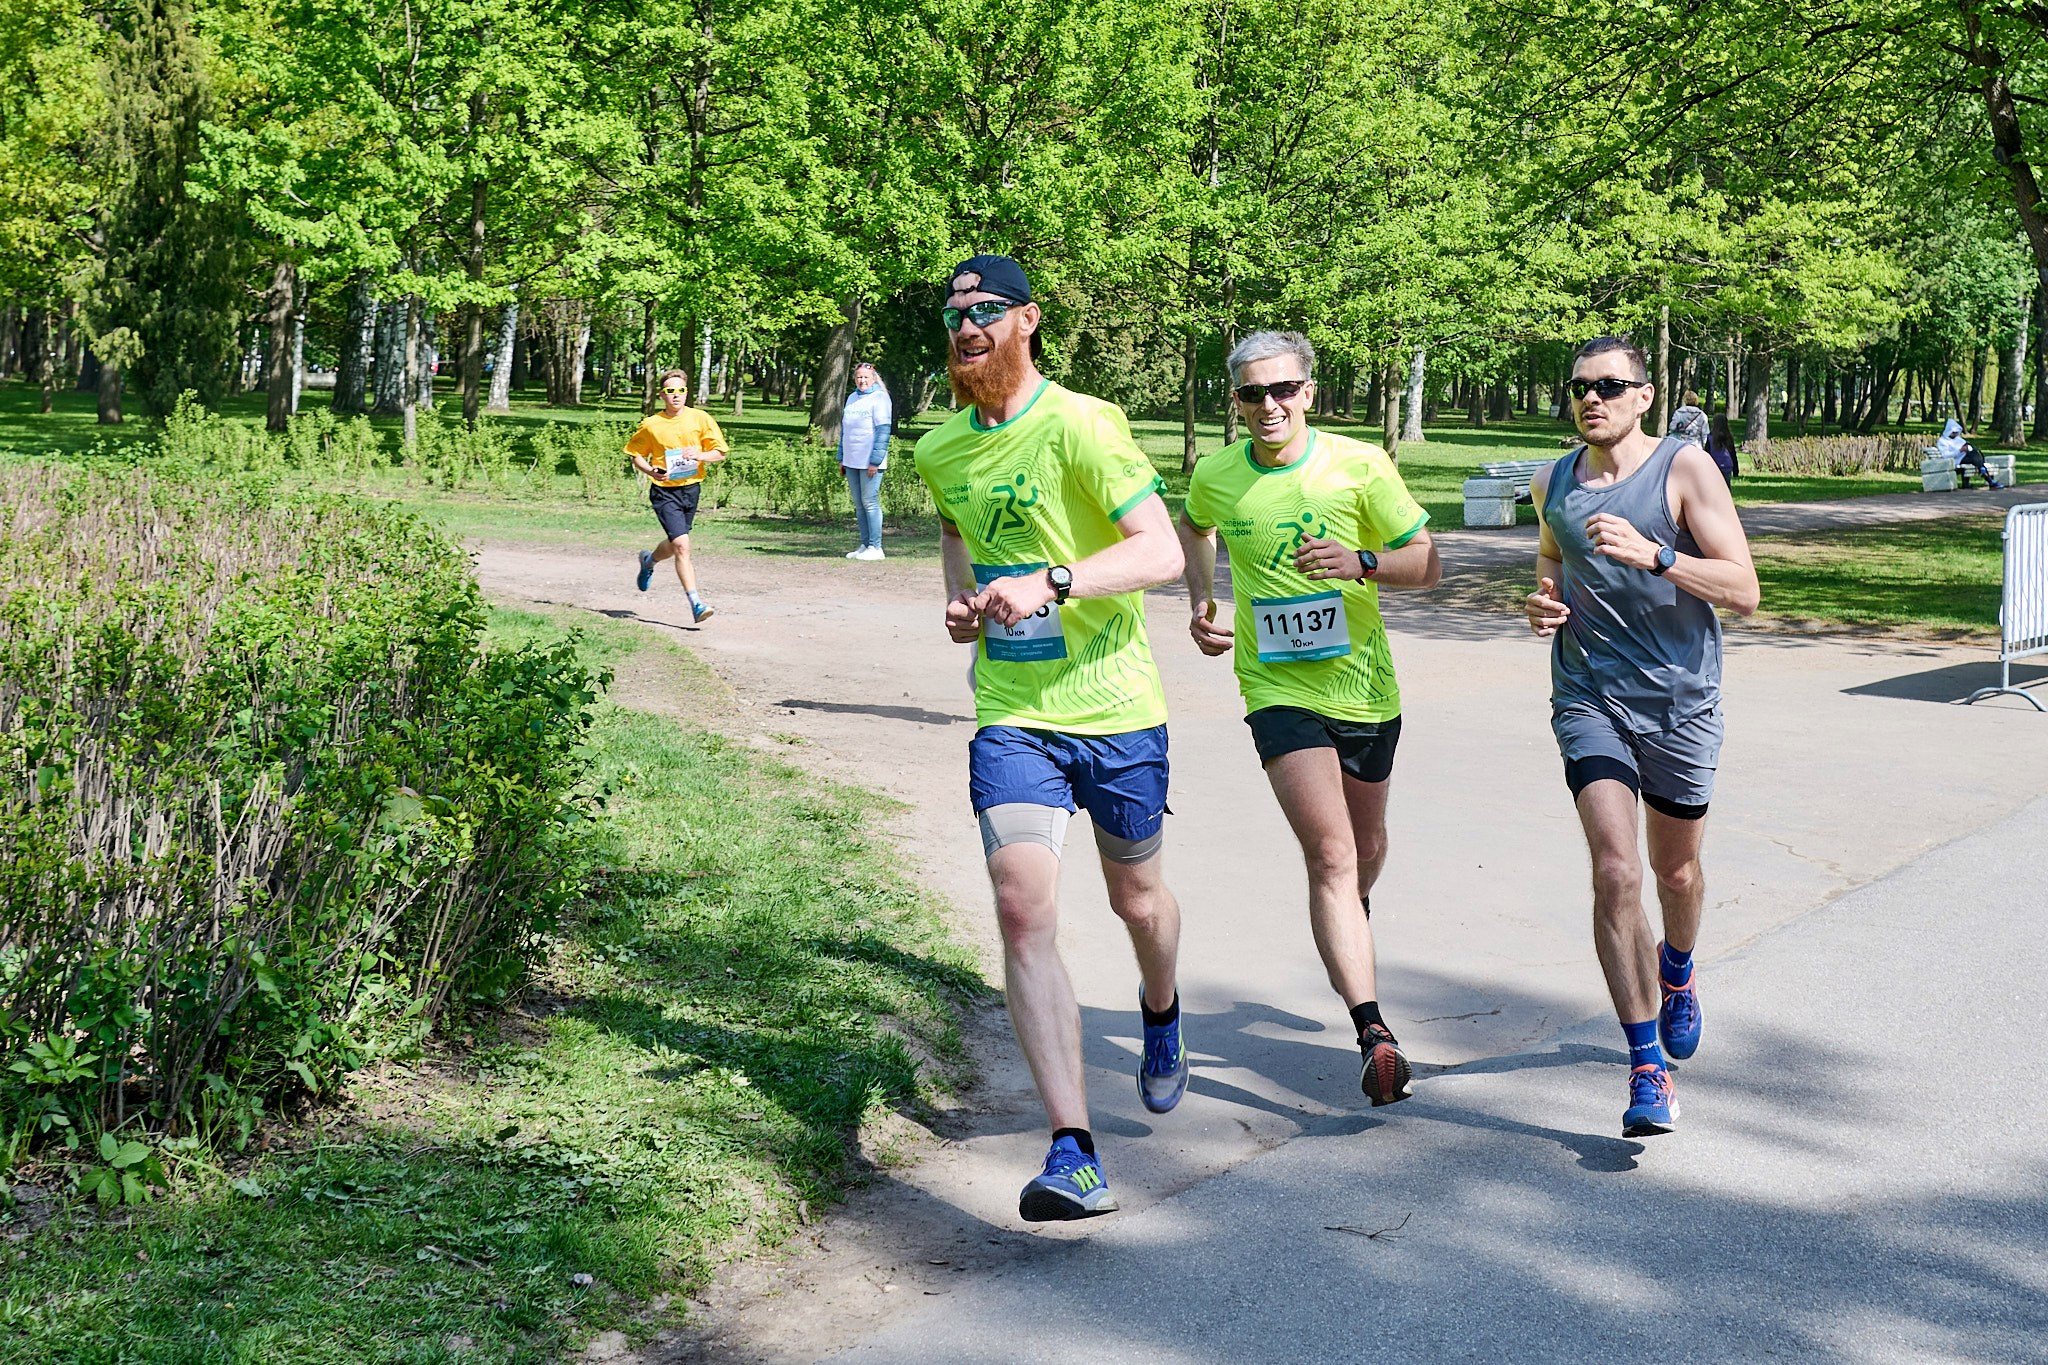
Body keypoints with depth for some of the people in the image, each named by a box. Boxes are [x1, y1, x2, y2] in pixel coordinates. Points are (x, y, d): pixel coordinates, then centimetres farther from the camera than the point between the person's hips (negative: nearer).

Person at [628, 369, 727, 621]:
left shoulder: (700, 419, -2)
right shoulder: (651, 425, -6)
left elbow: (719, 452, 2)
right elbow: (634, 454, 7)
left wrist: (699, 456, -18)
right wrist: (651, 470, -12)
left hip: (691, 489, 4)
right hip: (664, 492, -4)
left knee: (674, 545, 20)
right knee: (682, 545, -18)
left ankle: (649, 561, 54)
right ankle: (695, 603, -17)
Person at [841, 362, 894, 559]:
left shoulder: (879, 398, -6)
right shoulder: (852, 398, 15)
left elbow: (883, 431, -12)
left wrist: (875, 461, -17)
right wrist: (841, 458, 15)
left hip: (870, 462, -7)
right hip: (852, 461, 7)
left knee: (870, 502, -7)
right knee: (859, 504, 9)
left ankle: (875, 547, -4)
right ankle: (865, 545, 14)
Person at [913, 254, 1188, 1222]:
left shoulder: (1080, 426, -13)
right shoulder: (939, 451, 6)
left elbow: (1163, 552, -19)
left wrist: (1050, 584, -31)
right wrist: (960, 600, 9)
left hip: (1114, 712, -3)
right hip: (1011, 717, 3)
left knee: (1136, 899, 15)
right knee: (1023, 910, -15)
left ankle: (1160, 1013, 53)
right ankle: (1074, 1155, -17)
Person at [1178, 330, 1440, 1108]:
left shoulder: (1359, 466, -7)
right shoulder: (1216, 477, -2)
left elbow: (1427, 565, -3)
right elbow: (1194, 527, 23)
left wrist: (1362, 562, -22)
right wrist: (1201, 602, 8)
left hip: (1365, 688, 2)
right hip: (1277, 691, -2)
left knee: (1367, 847, 20)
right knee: (1330, 855, -18)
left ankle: (1352, 917, 58)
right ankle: (1375, 1036, -25)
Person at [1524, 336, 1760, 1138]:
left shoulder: (1685, 470, -8)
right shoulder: (1553, 484, 5)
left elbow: (1743, 591, -13)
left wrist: (1652, 556, -27)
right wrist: (1544, 602, 4)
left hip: (1680, 702, -1)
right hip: (1589, 700, 1)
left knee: (1676, 871, 17)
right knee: (1615, 872, -16)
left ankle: (1676, 971, 52)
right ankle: (1648, 1071, -11)